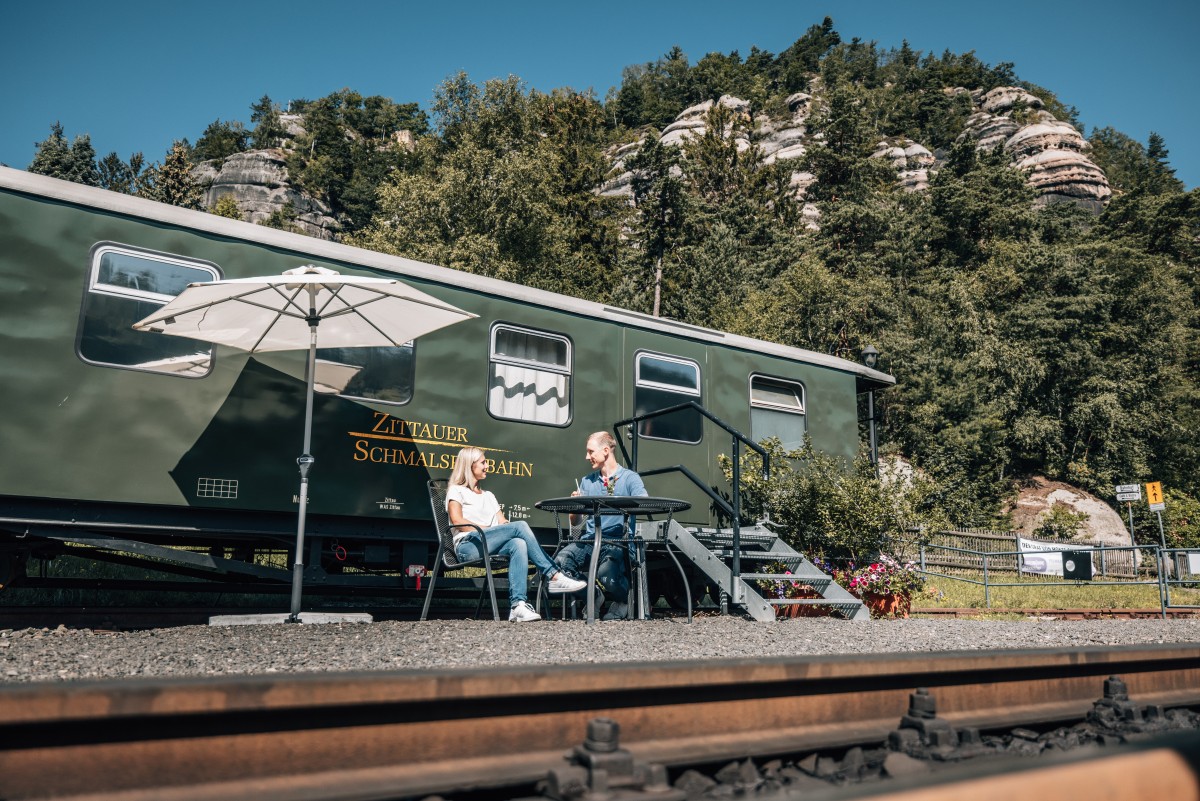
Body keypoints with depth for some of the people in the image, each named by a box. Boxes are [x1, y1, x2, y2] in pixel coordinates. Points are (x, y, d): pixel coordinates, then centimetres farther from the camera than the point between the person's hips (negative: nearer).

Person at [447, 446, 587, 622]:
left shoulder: (488, 495, 33)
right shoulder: (456, 490, 15)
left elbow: (502, 522, 20)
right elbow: (457, 521, -4)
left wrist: (508, 526, -4)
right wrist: (487, 529, -11)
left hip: (491, 547, 5)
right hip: (468, 546, -5)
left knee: (519, 544, -31)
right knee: (520, 526, -25)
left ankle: (518, 605, -45)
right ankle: (554, 576, -28)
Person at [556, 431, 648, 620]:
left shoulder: (629, 478, 8)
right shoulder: (586, 481, 23)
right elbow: (575, 521, 19)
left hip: (617, 542, -5)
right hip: (587, 541, 5)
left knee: (606, 573, -35)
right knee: (560, 561, -25)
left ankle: (623, 599, 1)